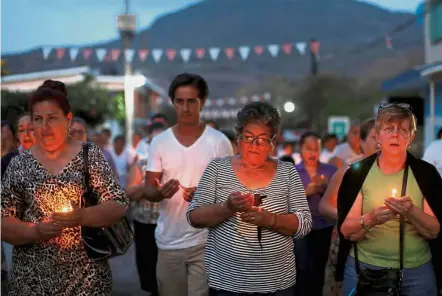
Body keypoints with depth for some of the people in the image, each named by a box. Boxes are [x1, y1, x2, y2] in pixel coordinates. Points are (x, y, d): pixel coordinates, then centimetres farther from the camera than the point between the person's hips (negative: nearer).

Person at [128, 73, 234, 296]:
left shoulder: (219, 142, -3)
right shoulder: (159, 142, 3)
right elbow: (147, 190, 4)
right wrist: (160, 193, -20)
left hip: (206, 241, -2)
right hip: (169, 241, 3)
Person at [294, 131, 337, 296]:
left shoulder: (331, 170, 3)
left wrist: (325, 189, -18)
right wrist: (305, 192, -20)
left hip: (324, 227, 2)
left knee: (319, 271, 11)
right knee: (304, 271, -11)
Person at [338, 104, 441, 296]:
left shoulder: (426, 173, -3)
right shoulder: (357, 172, -5)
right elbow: (346, 232, -6)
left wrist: (412, 212, -23)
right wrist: (369, 219, -25)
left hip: (417, 272, 1)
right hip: (363, 269, 0)